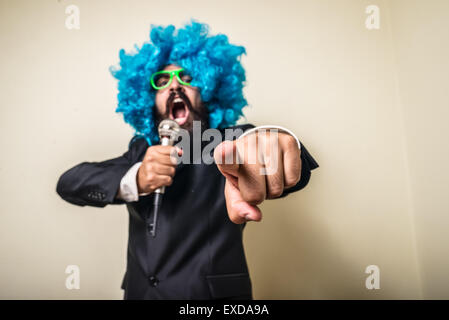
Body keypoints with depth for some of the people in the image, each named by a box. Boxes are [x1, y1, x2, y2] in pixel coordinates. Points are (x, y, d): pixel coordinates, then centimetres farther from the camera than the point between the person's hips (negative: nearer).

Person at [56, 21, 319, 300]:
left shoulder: (233, 142, -10)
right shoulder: (142, 149, 1)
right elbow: (68, 182, -6)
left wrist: (271, 142, -54)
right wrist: (133, 181, -26)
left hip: (215, 293, -3)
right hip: (140, 292, 4)